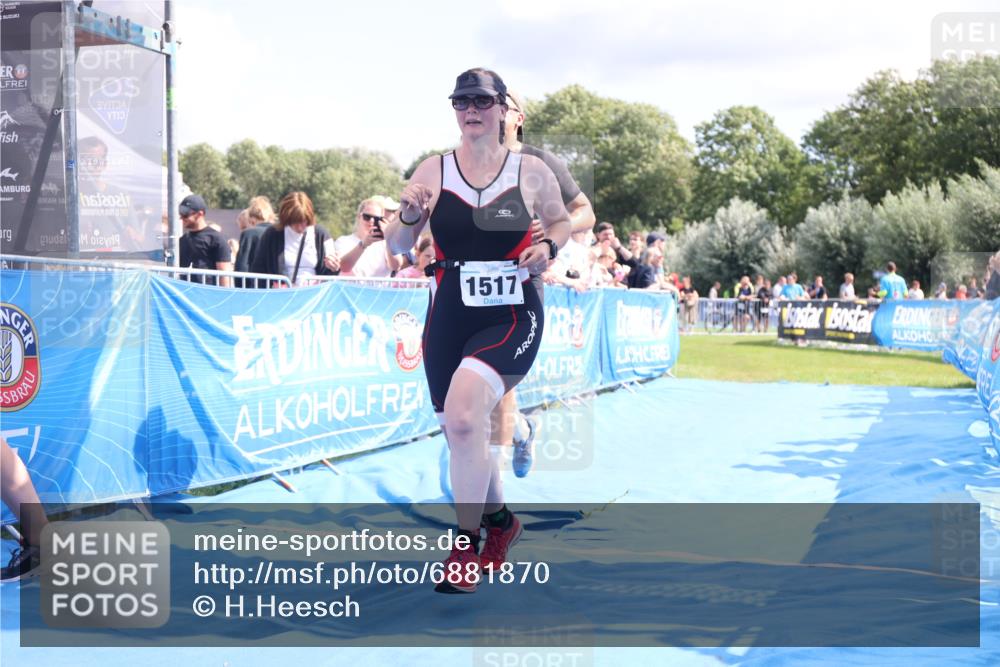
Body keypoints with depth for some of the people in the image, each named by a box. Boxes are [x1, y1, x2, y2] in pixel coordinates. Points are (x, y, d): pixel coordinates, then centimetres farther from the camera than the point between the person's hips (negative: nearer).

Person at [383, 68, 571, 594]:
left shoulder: (532, 171, 1)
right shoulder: (433, 171, 3)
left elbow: (562, 221, 18)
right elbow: (396, 246, 4)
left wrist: (548, 246, -4)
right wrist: (409, 214, -16)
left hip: (512, 317, -3)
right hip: (448, 318, 3)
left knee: (463, 414, -26)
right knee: (463, 436, 12)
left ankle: (466, 546, -11)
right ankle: (500, 520, 41)